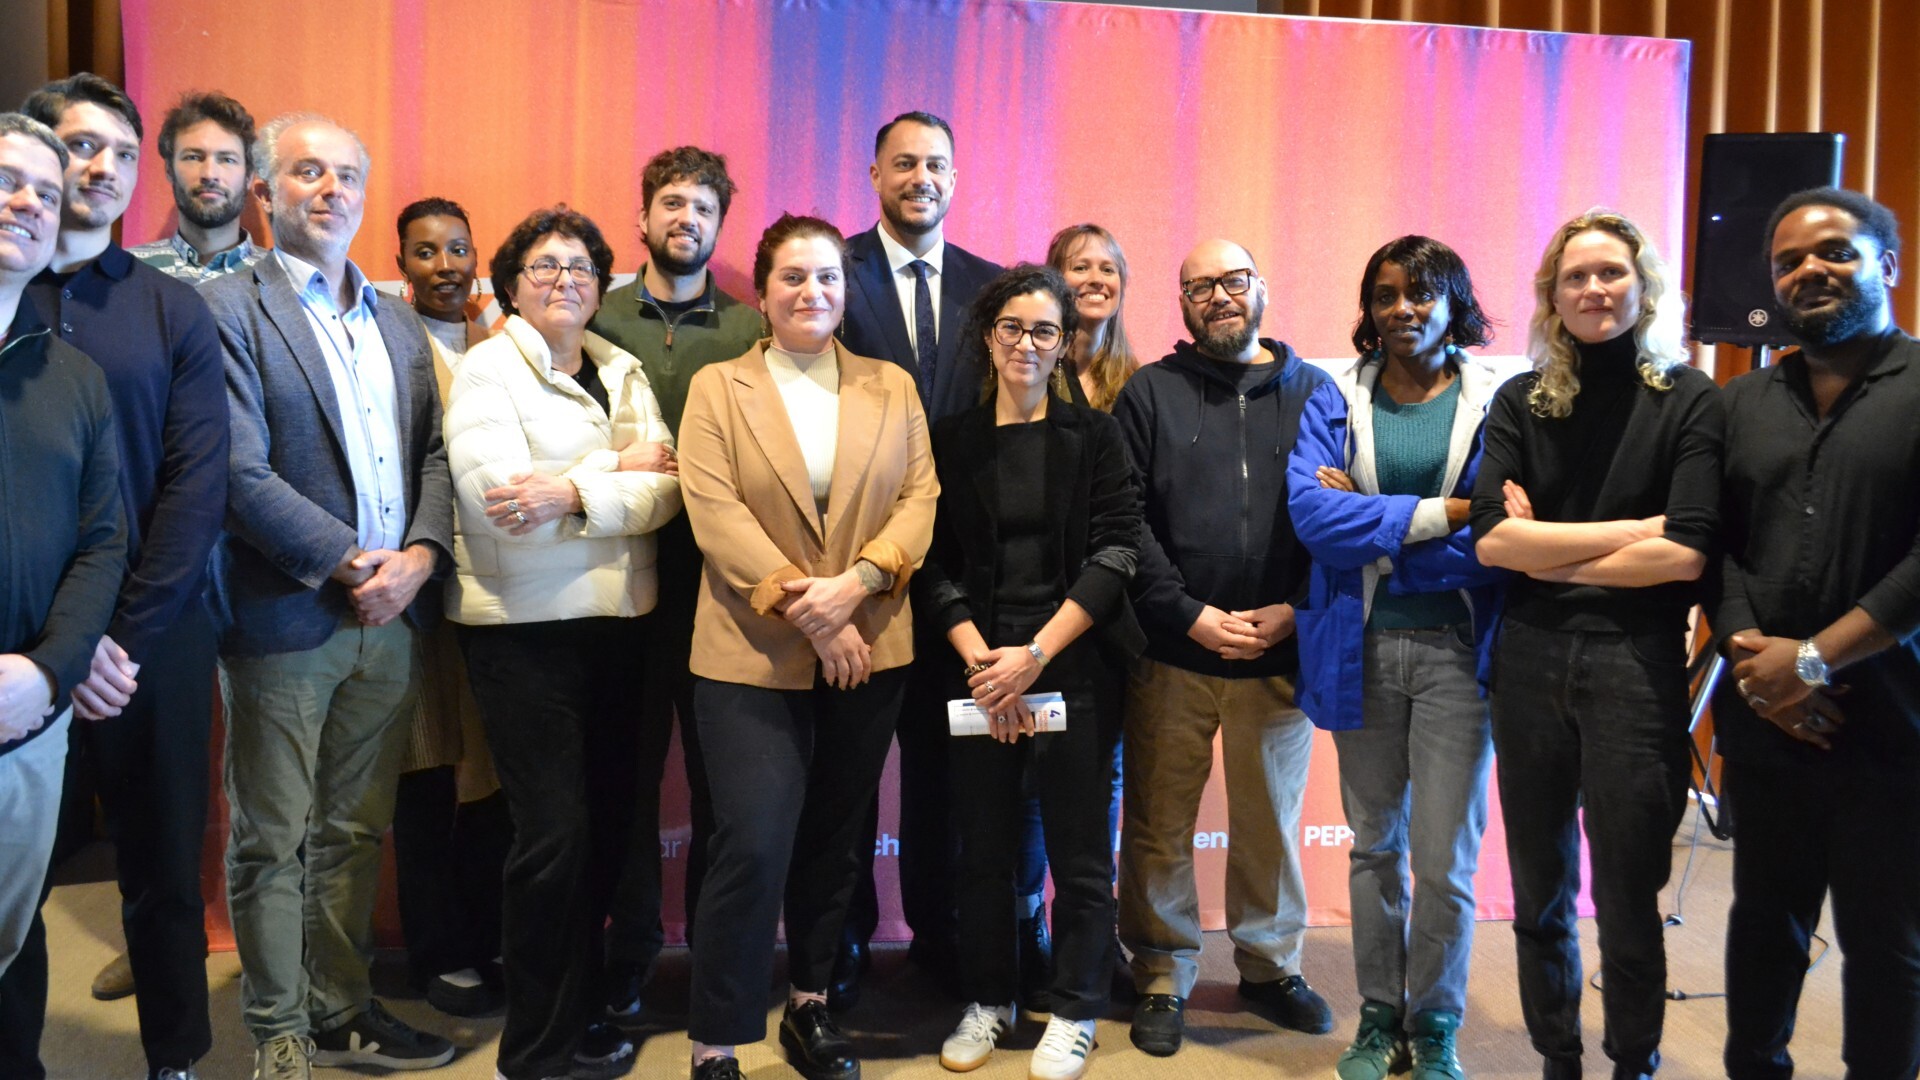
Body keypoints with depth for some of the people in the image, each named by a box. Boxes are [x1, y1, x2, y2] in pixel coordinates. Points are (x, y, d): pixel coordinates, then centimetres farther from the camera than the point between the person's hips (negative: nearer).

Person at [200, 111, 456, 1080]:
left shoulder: (397, 322, 15)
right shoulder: (230, 309, -5)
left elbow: (435, 452, 10)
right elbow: (241, 475, -14)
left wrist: (420, 554, -6)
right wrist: (353, 563, -15)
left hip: (391, 617, 6)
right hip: (284, 620, -5)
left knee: (355, 833, 14)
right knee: (270, 842, 6)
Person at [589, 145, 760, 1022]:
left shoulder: (751, 330, 6)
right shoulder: (597, 318, 6)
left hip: (720, 580, 0)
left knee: (719, 775, 6)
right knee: (630, 768, 8)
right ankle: (630, 949, 24)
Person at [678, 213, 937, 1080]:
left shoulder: (892, 388, 11)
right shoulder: (716, 388, 3)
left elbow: (920, 498, 2)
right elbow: (714, 513, -8)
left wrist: (856, 583, -16)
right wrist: (806, 611, -15)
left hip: (870, 651, 3)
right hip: (752, 654, -3)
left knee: (834, 842, 13)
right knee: (753, 848, -9)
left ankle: (809, 1007, 31)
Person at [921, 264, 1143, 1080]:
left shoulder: (1095, 435, 2)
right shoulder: (952, 439, 6)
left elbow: (1113, 557, -5)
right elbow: (938, 567, 3)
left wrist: (1036, 655, -13)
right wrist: (981, 661, -10)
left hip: (1077, 665, -1)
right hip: (979, 668, 2)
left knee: (1079, 849, 4)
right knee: (984, 846, 9)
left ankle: (1074, 1014, 20)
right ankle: (987, 999, 27)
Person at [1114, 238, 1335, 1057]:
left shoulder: (1312, 391, 9)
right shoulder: (1149, 393, 5)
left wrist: (1295, 610, -9)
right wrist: (1190, 615, -11)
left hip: (1281, 652, 1)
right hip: (1172, 653, -1)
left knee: (1272, 820, 13)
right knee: (1159, 825, 6)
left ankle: (1271, 965, 31)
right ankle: (1163, 978, 22)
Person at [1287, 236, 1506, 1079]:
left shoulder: (1494, 403, -2)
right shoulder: (1335, 402, 4)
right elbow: (1311, 511, -13)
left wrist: (1370, 524, -12)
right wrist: (1443, 513, -16)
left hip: (1457, 647, -2)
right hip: (1362, 646, 2)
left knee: (1444, 858, 1)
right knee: (1375, 845, 14)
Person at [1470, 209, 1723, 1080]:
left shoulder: (1690, 401, -1)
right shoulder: (1521, 402, 6)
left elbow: (1684, 553, -12)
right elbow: (1490, 539, -6)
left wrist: (1545, 553, -6)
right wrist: (1628, 530, -9)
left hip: (1636, 661, -3)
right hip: (1529, 659, 3)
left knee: (1626, 896, 4)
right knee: (1539, 892, 12)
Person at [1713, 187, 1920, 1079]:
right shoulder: (1743, 402, 11)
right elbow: (1714, 543, 4)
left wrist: (1815, 659, -16)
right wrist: (1755, 659, -10)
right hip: (1764, 720, 4)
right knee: (1764, 920, 15)